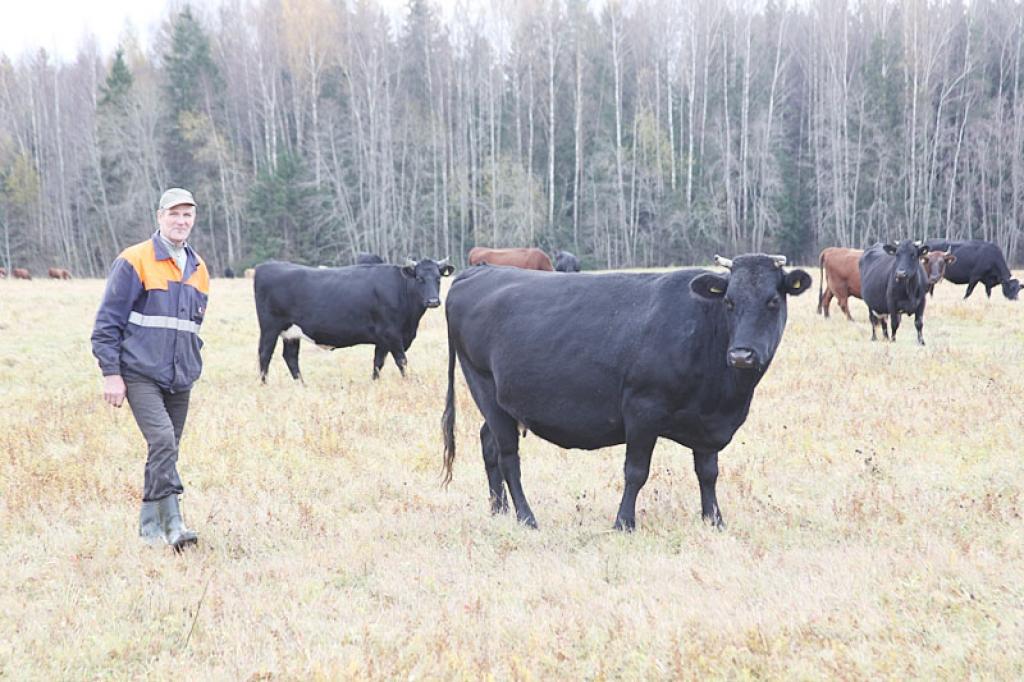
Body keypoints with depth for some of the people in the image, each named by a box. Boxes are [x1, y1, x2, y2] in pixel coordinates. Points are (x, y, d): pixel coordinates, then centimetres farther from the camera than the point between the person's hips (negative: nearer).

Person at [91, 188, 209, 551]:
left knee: (167, 450, 9)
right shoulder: (135, 262, -6)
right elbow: (107, 321, -6)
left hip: (180, 378, 6)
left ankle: (150, 524, 20)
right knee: (162, 442, -20)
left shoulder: (198, 268, 13)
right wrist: (111, 373, -11)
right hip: (141, 374, -6)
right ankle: (172, 523, -20)